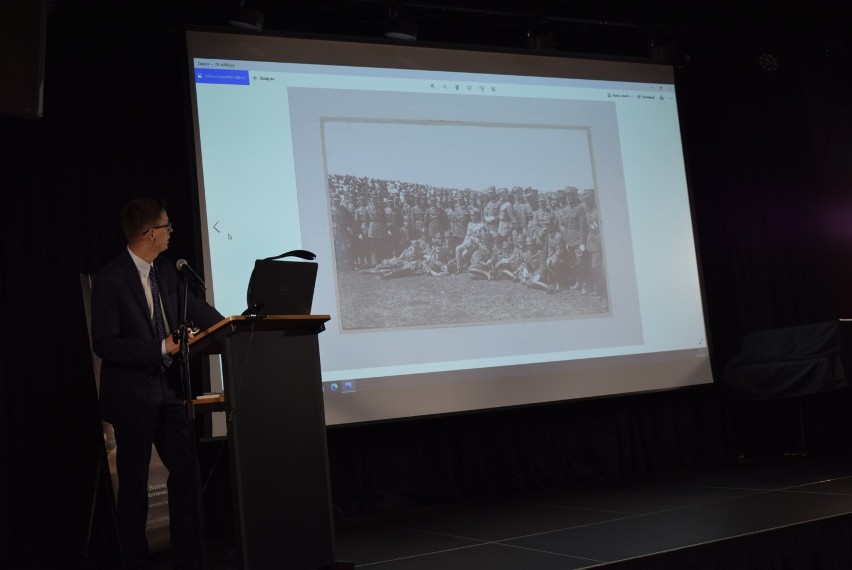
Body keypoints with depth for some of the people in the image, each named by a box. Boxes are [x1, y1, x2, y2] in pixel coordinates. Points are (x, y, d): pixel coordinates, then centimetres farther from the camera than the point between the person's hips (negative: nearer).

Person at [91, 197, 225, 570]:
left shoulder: (165, 271, 3)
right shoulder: (111, 279, -16)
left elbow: (194, 307, 14)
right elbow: (105, 344, -19)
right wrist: (161, 348, -22)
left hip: (168, 389, 7)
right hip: (133, 396, -7)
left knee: (185, 473, 12)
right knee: (134, 487, 7)